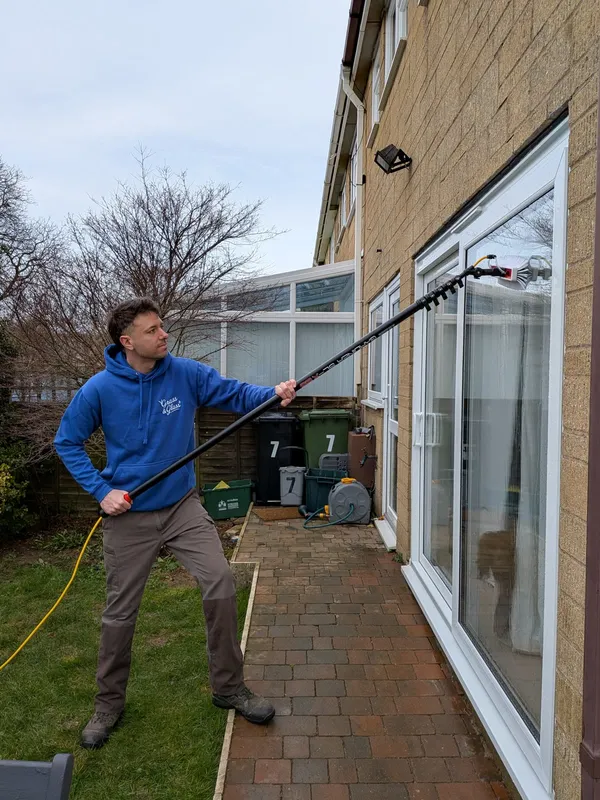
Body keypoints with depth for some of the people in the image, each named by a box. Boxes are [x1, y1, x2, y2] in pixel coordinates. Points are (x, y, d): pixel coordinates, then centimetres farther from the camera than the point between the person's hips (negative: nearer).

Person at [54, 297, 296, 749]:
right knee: (120, 612, 10)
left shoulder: (186, 373, -7)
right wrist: (102, 490, -11)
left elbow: (234, 394, -10)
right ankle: (109, 703, 35)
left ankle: (229, 687, 14)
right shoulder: (100, 389, -12)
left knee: (221, 583, -9)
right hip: (128, 515, -1)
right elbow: (67, 443, -1)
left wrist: (274, 394, -30)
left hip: (182, 506, 2)